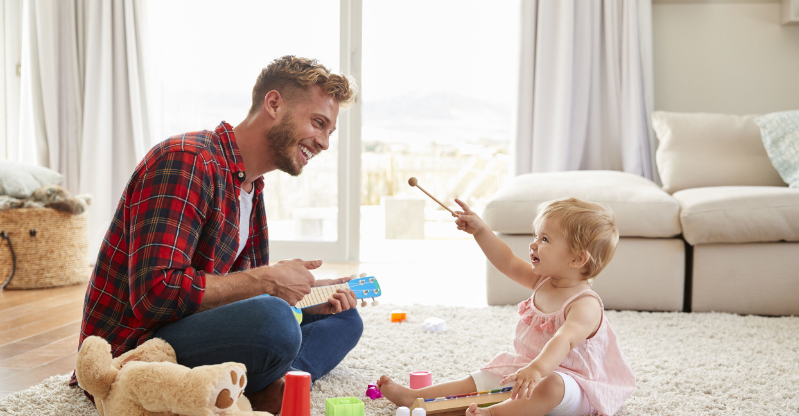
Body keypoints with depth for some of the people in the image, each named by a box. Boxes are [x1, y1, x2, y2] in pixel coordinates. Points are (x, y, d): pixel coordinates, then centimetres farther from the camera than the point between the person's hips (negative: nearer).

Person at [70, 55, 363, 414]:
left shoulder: (252, 189, 13)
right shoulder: (187, 160, -18)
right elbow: (156, 294, -28)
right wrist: (268, 279, -20)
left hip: (191, 332, 10)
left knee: (343, 318, 12)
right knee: (272, 319, -37)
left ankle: (272, 387, -12)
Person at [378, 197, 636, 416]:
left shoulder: (585, 305, -24)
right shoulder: (544, 281, 5)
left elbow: (563, 340, -41)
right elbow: (508, 263, 13)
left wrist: (537, 369, -58)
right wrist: (480, 231, 6)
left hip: (573, 385, -9)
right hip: (528, 369, 9)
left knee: (551, 386, -41)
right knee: (479, 379, 3)